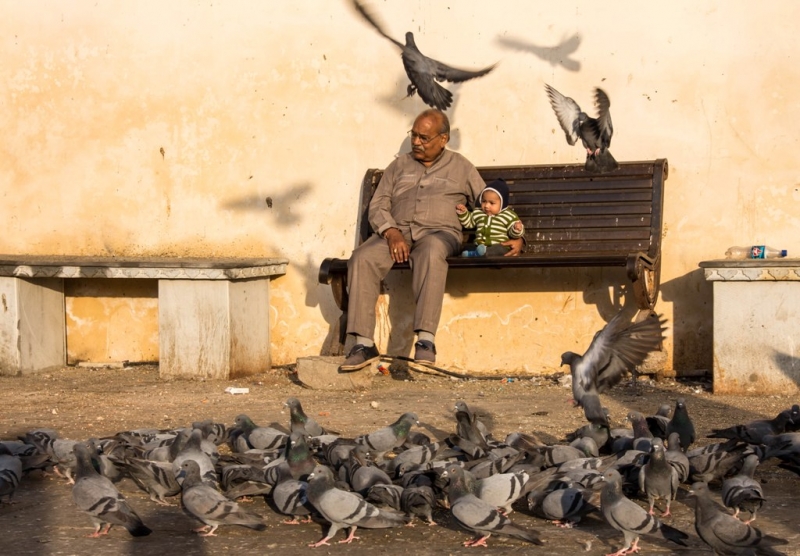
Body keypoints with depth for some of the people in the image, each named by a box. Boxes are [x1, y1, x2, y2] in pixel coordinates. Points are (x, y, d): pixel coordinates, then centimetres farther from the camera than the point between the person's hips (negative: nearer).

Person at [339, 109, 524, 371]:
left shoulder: (461, 167, 19)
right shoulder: (399, 166, 24)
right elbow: (378, 205, 14)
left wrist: (514, 237, 2)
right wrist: (391, 232, -7)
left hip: (439, 232, -2)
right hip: (396, 232, 3)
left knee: (431, 253, -41)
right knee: (362, 258, -30)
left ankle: (426, 340, -47)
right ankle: (363, 344, -31)